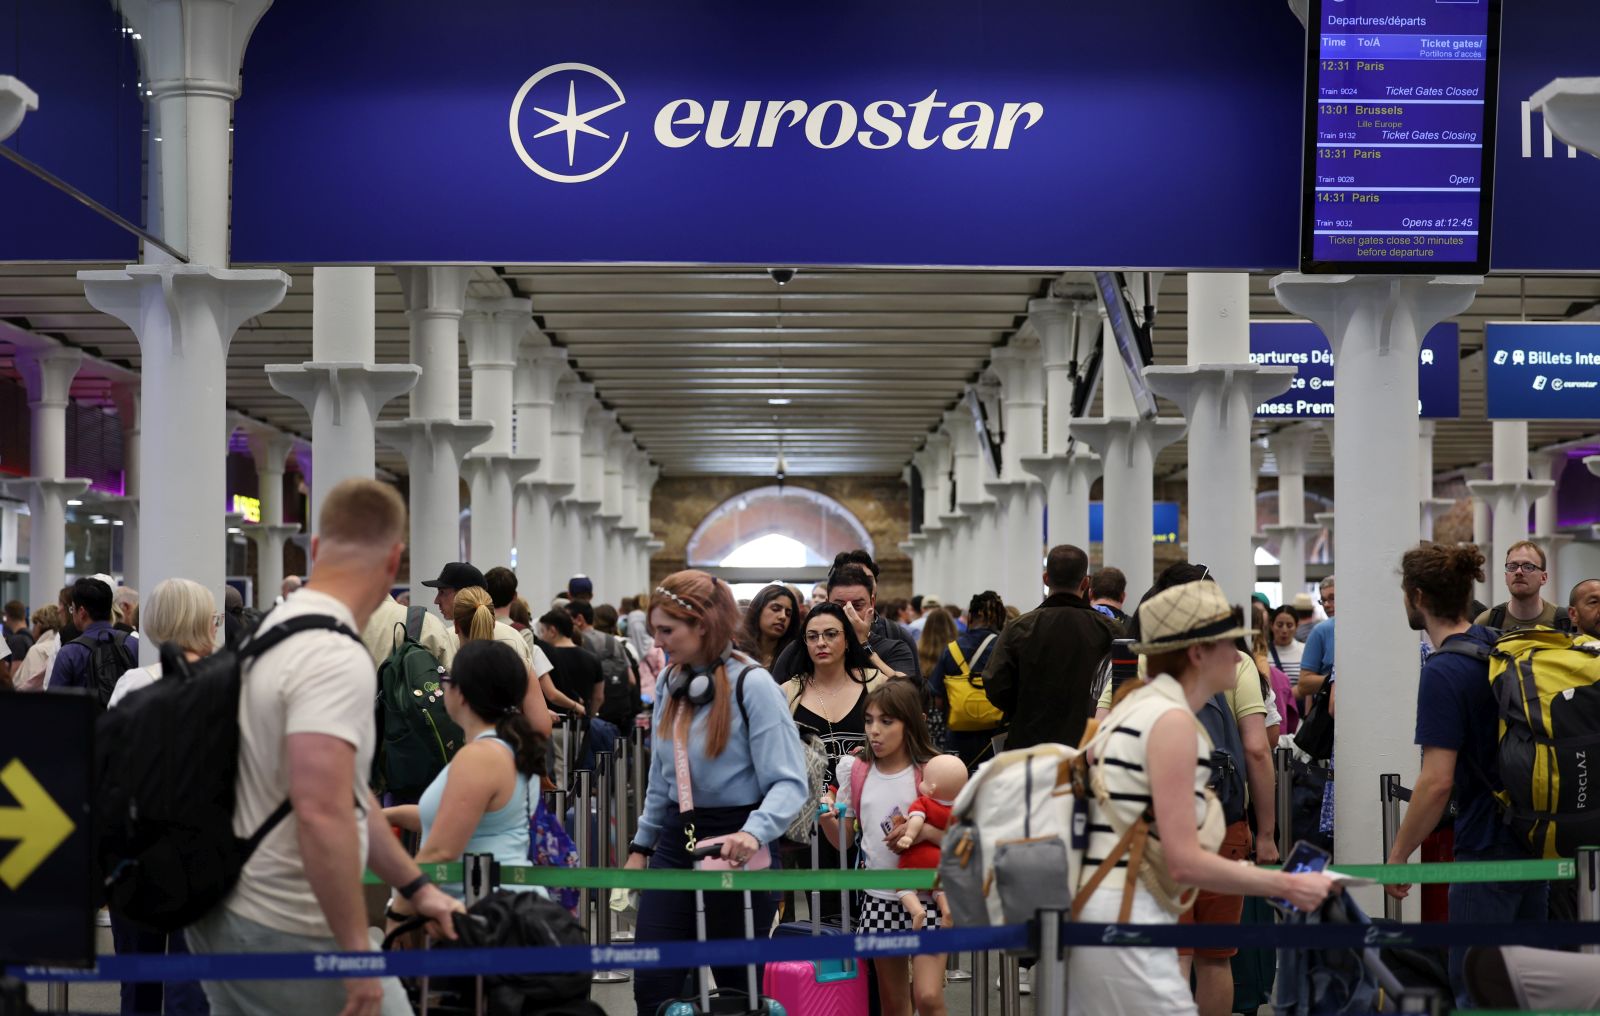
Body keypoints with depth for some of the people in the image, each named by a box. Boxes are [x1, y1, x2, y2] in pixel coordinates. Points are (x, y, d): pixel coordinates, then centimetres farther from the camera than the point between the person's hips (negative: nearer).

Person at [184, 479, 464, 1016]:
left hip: (223, 918, 9)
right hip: (290, 935, -9)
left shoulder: (271, 630, 13)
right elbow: (322, 812, -30)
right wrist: (356, 947, -24)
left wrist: (417, 886, 25)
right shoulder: (336, 658, -20)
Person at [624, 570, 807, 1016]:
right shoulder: (672, 682, 7)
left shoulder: (751, 685, -15)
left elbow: (789, 782, -20)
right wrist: (641, 845, 21)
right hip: (676, 840, 6)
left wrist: (754, 833, -36)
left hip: (733, 848, -6)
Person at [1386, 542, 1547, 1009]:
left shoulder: (1443, 672, -19)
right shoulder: (1499, 643, 6)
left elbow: (1437, 782, -24)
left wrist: (1397, 856, -14)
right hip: (1537, 832, 9)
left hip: (1488, 843, -9)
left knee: (1474, 986, 0)